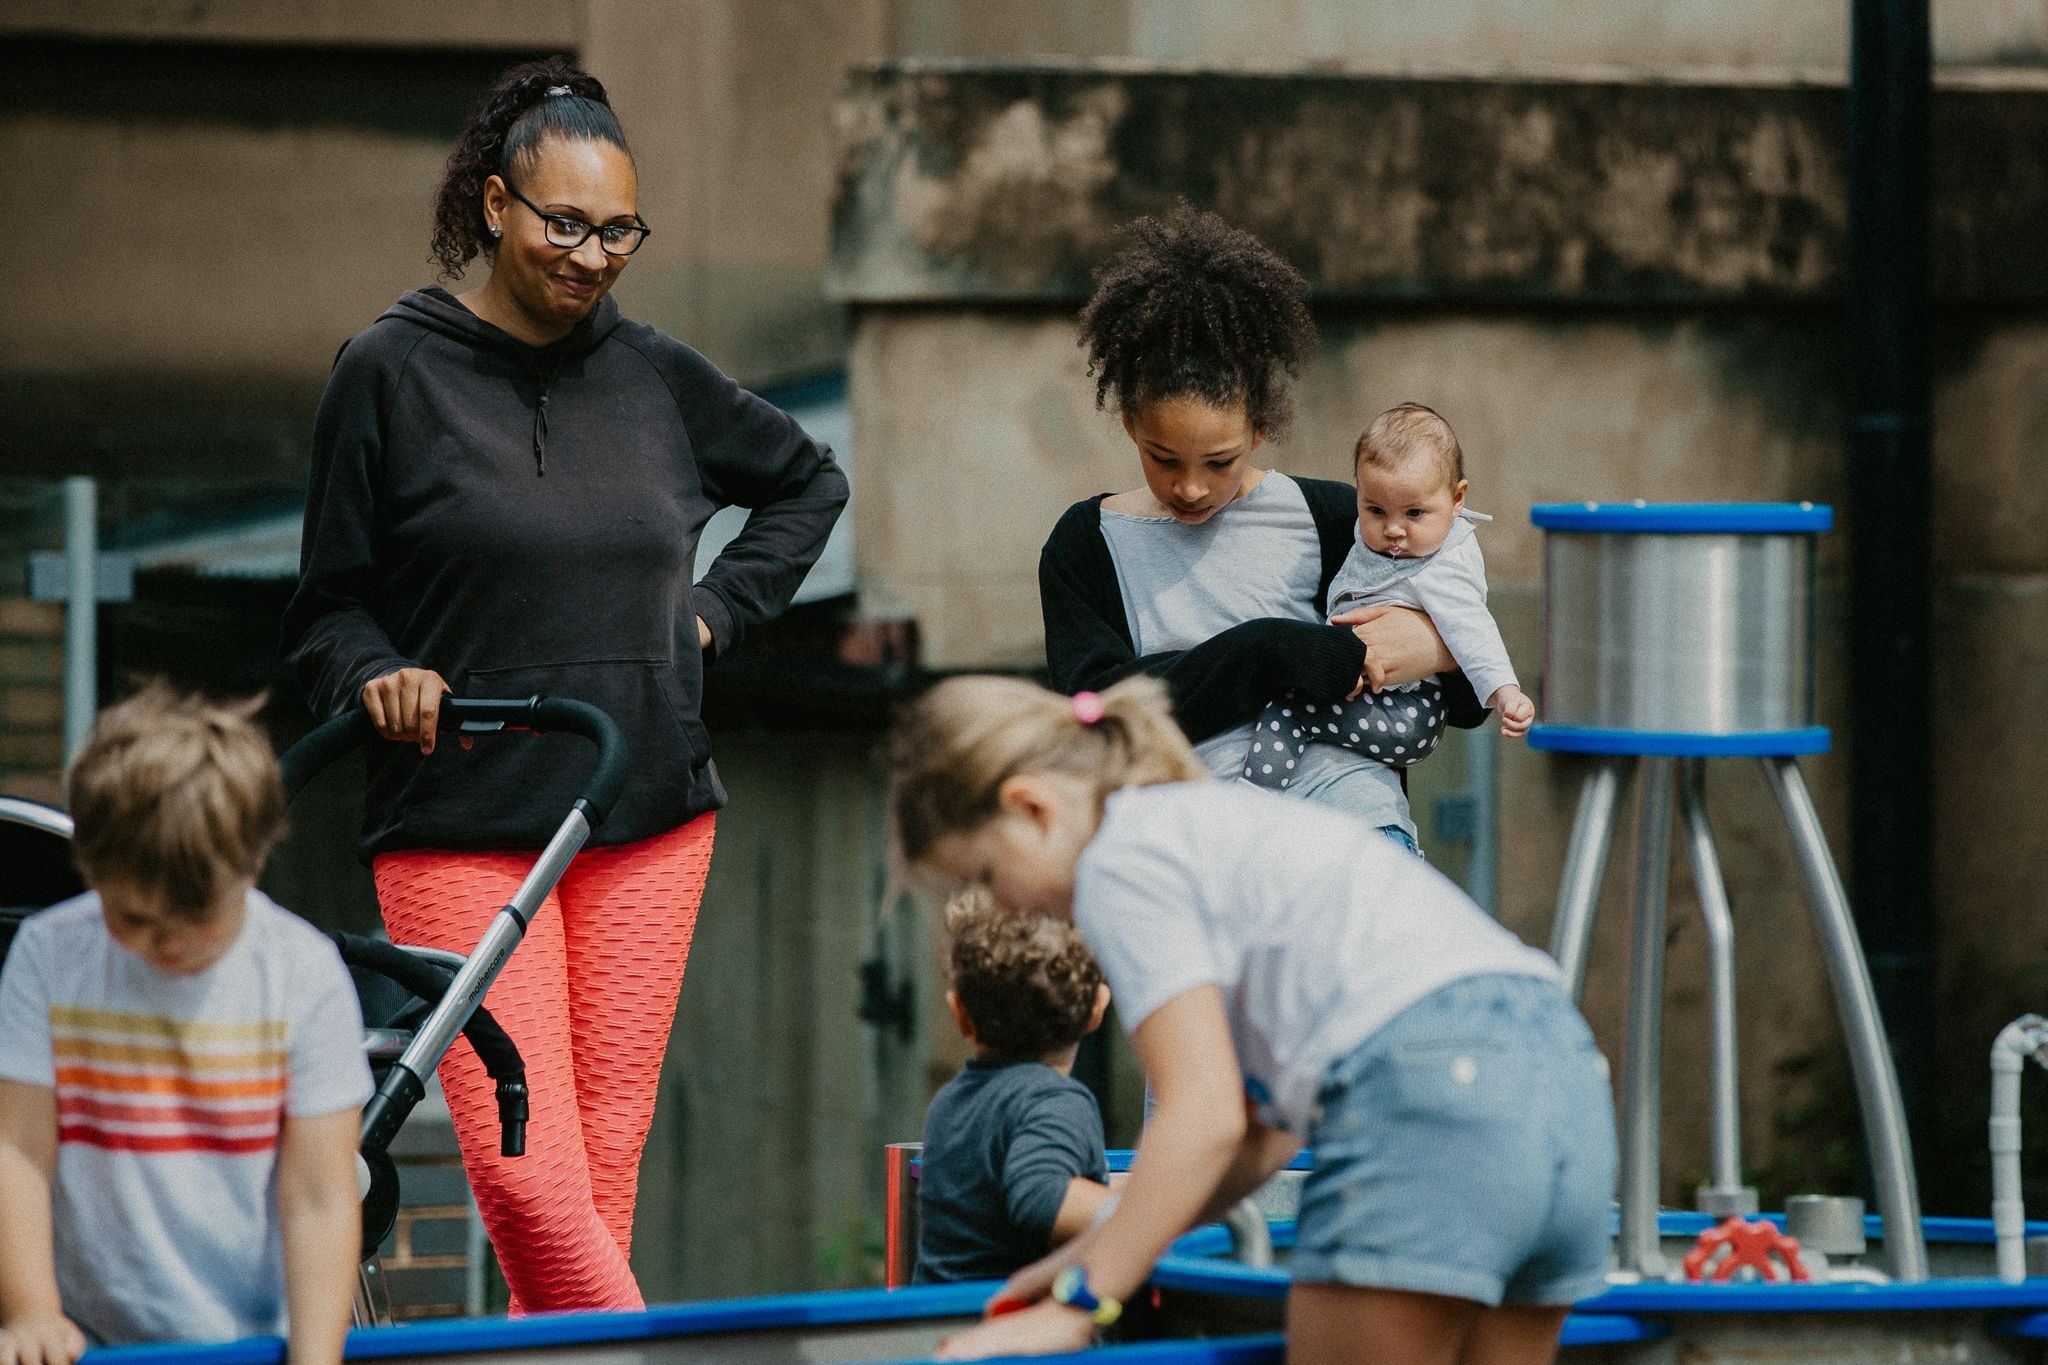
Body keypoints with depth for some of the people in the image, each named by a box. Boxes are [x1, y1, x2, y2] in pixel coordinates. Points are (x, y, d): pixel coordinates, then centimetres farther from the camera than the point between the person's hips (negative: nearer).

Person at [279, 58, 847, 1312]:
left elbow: (811, 483, 27)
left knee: (606, 1168, 2)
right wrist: (380, 677, -15)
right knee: (526, 1173, -16)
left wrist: (716, 610, 15)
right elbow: (330, 606, 5)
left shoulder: (657, 377, 9)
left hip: (650, 825, 3)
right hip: (461, 822, -3)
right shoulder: (393, 374, 1)